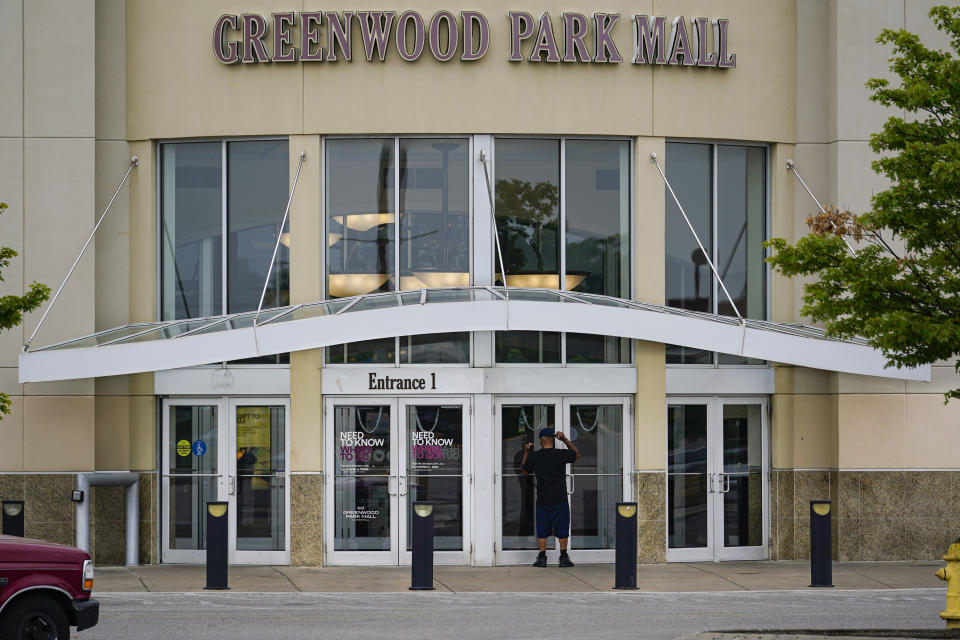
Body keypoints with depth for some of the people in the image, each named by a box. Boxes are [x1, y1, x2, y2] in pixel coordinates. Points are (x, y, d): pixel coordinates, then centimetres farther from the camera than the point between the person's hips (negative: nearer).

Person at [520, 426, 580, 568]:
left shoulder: (534, 456, -3)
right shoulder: (562, 454, -4)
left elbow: (525, 471, 14)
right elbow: (577, 454, 16)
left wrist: (526, 453, 23)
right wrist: (565, 439, 16)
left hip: (542, 500, 1)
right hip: (560, 499, -1)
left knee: (542, 530, 7)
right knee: (562, 530, 7)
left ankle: (542, 558, 6)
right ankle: (564, 558, 8)